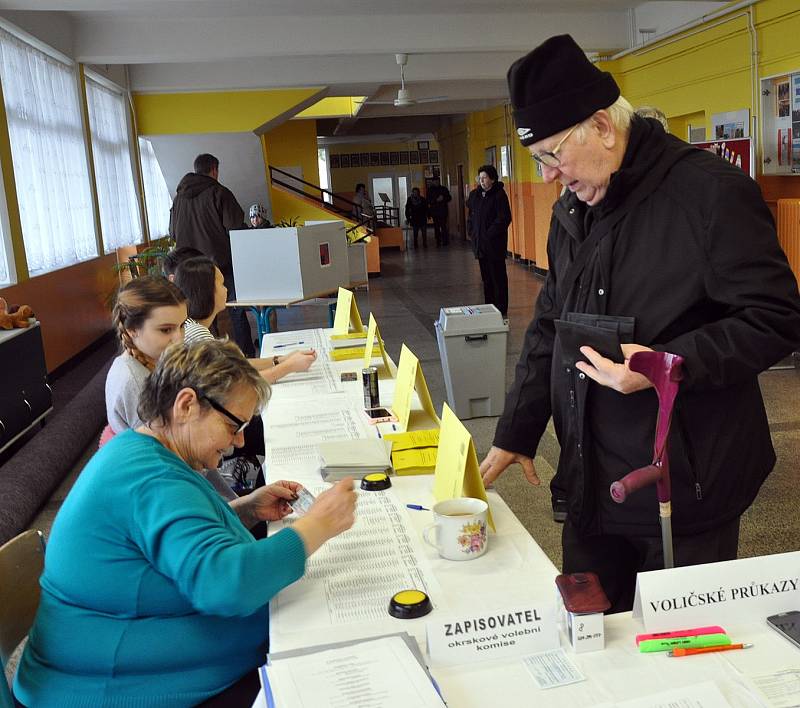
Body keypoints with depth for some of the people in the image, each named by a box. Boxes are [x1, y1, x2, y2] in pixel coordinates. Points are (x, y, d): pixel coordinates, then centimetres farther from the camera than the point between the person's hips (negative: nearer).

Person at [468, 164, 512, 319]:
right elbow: (472, 216, 21)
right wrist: (472, 232, 8)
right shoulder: (476, 196, 12)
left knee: (498, 277, -2)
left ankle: (501, 310, 4)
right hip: (480, 244, 7)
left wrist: (490, 234, -17)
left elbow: (504, 219, -16)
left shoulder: (499, 195, -9)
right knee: (486, 278, 13)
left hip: (494, 245, -7)